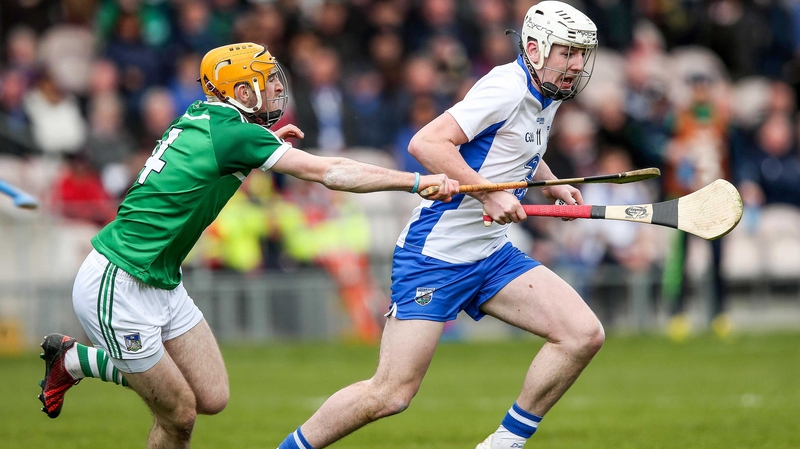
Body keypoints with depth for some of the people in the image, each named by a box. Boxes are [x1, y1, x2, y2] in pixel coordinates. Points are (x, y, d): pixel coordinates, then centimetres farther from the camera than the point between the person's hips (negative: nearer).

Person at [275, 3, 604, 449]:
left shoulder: (547, 95, 10)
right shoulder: (508, 88, -18)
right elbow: (426, 143, -26)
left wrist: (552, 185, 17)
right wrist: (488, 193, -30)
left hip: (491, 255, 9)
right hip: (436, 255, -9)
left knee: (584, 334, -7)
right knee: (390, 394, -10)